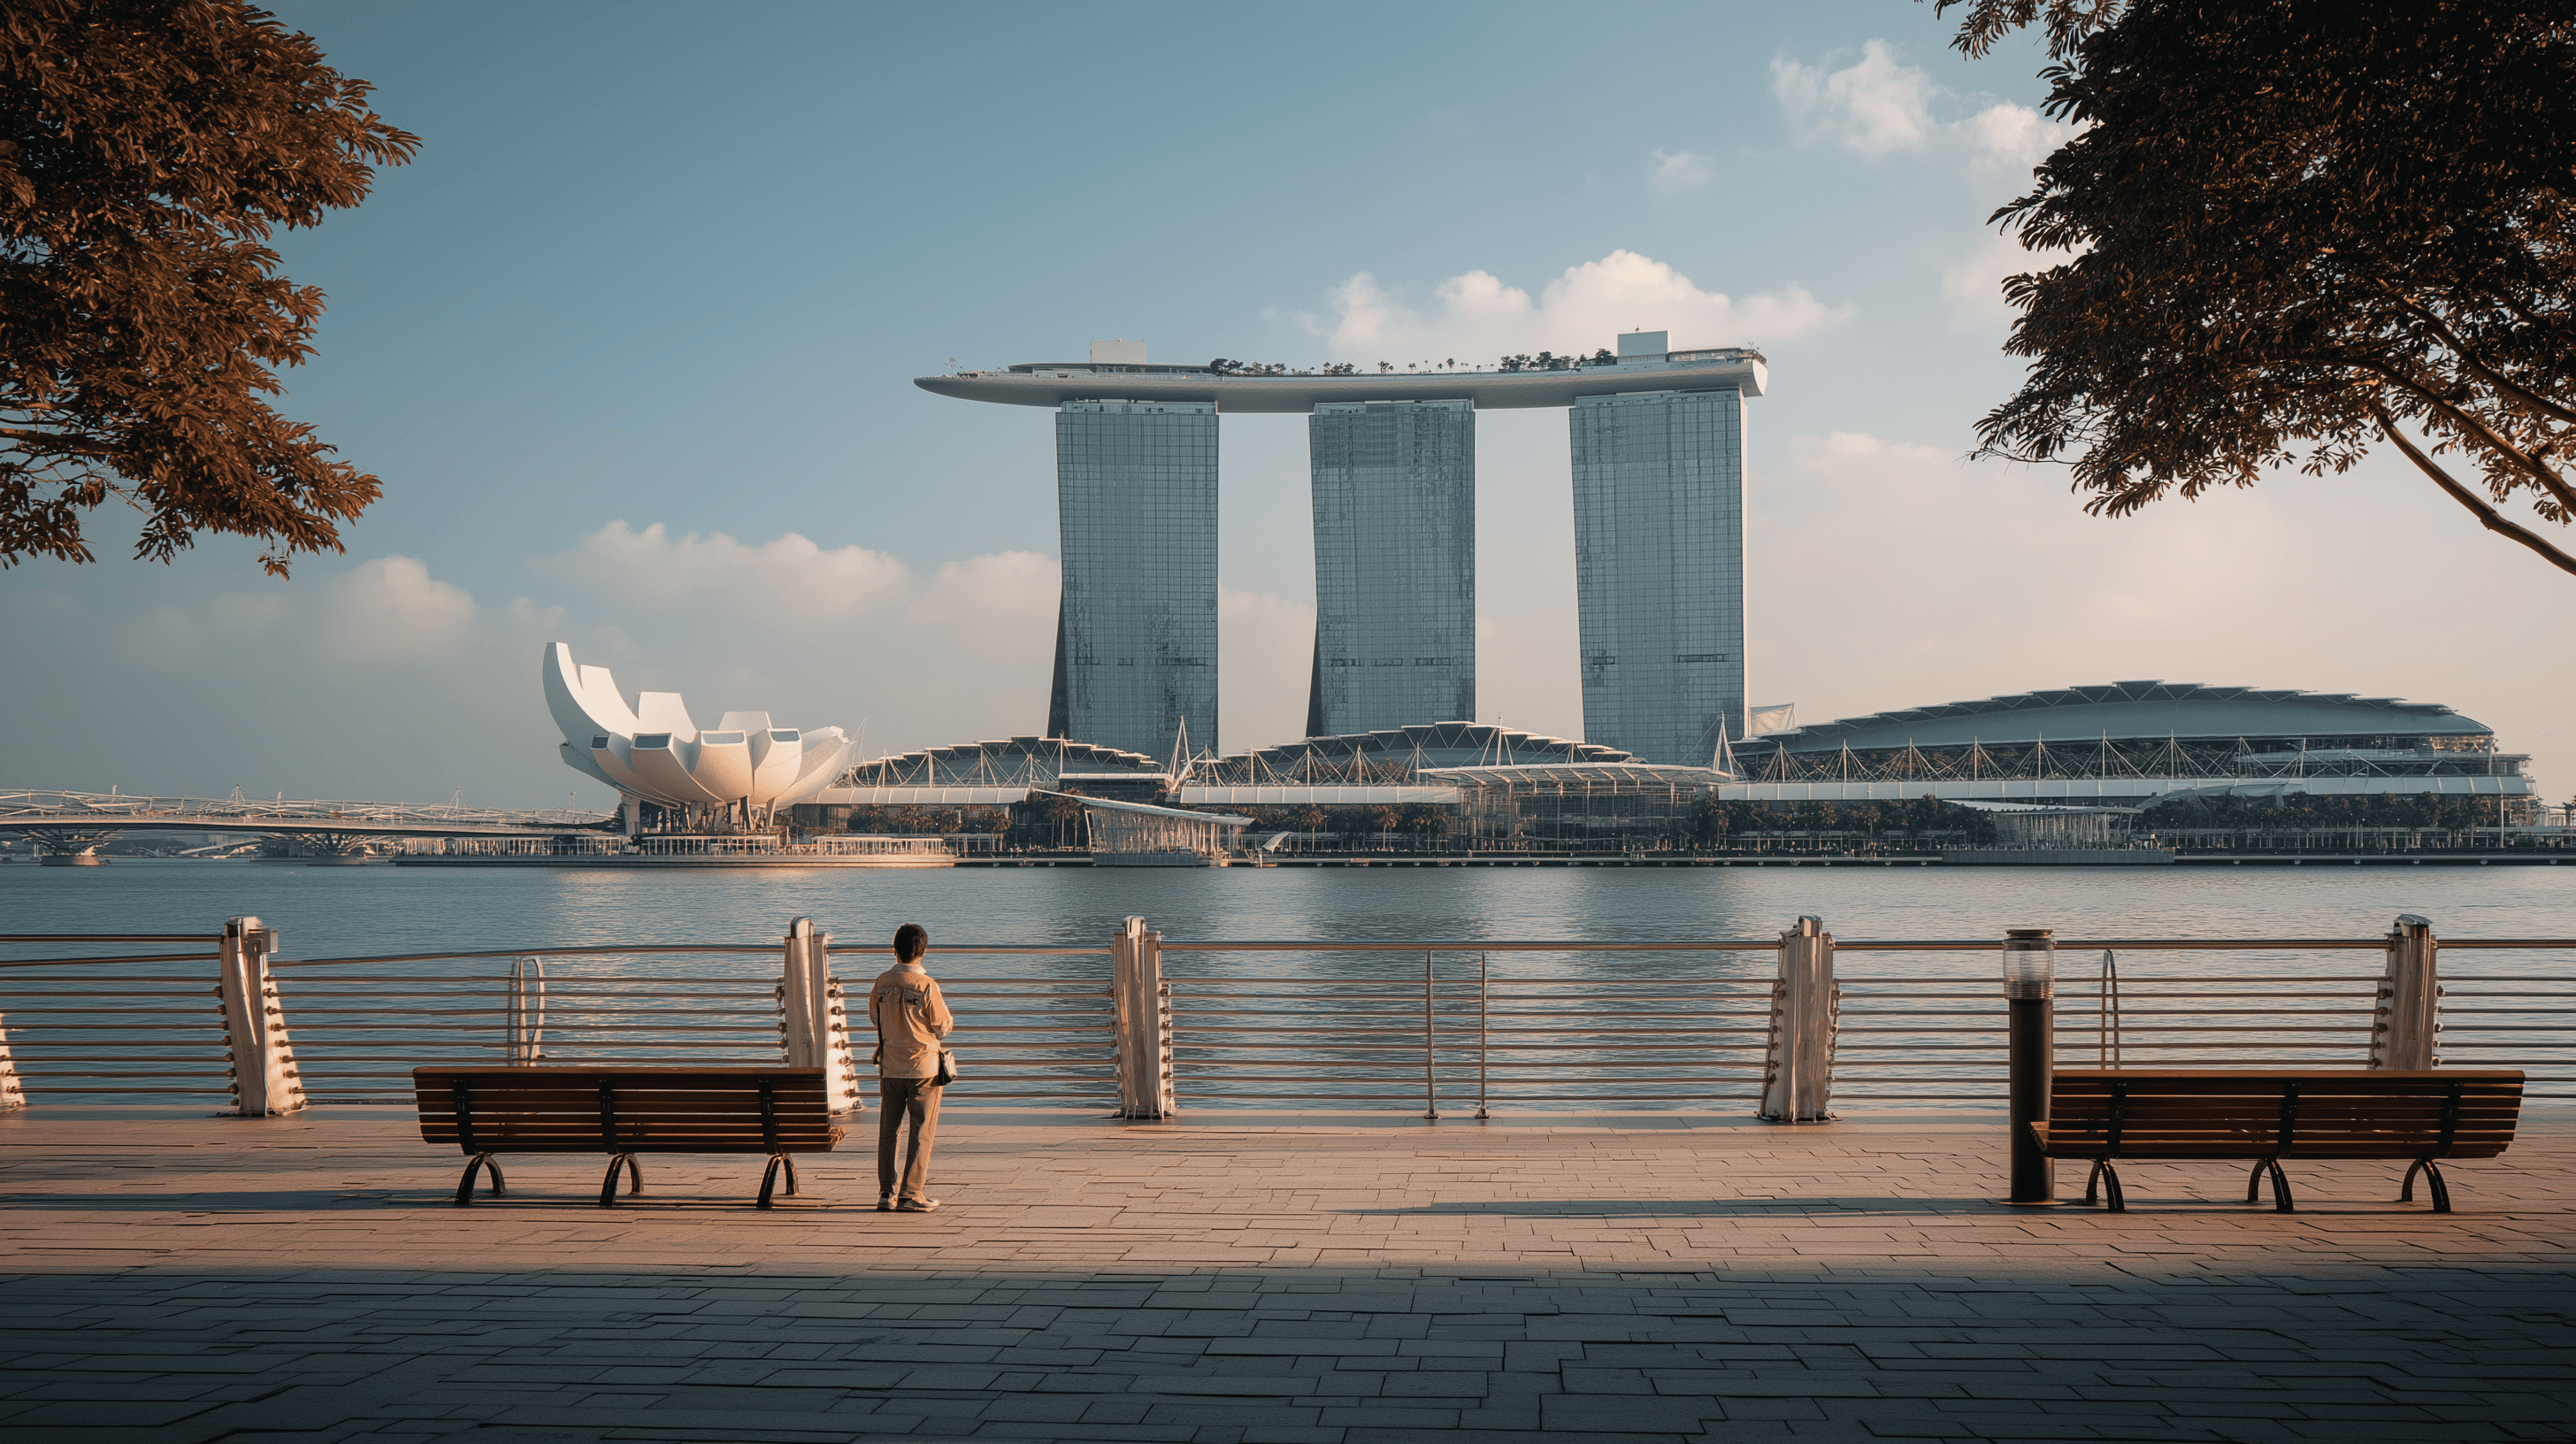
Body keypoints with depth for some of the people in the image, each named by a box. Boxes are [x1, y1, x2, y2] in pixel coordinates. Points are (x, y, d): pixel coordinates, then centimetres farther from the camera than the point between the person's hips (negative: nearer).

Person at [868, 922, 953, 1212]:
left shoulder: (882, 982, 0)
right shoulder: (926, 985, -13)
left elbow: (875, 1017, 12)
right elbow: (942, 1027, -6)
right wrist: (948, 1022, 15)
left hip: (890, 1067, 4)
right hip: (923, 1067, -4)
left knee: (888, 1130, 11)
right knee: (922, 1132, 3)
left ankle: (887, 1193, 12)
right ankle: (911, 1194, 1)